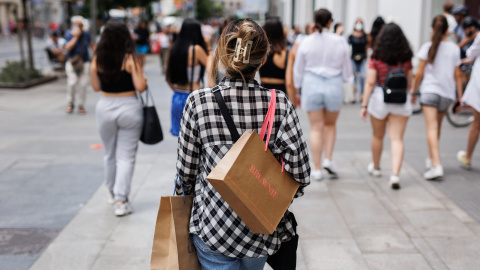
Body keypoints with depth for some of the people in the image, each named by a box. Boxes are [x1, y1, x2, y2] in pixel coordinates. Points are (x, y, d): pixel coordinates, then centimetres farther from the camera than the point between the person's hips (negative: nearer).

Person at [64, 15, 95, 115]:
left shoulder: (86, 34, 2)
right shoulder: (69, 34, -5)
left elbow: (92, 44, 16)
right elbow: (68, 47, -18)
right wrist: (75, 37, -17)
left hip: (84, 62, 2)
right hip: (72, 62, -2)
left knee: (83, 84, -4)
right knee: (72, 82, -15)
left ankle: (81, 105, 11)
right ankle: (70, 103, 6)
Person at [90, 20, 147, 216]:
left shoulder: (97, 60, -2)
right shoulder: (130, 59, -12)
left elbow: (96, 87, 5)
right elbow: (140, 87, -14)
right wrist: (143, 78, 6)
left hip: (105, 107, 4)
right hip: (128, 108, -4)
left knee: (110, 154, 20)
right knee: (126, 156, 3)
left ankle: (113, 193, 35)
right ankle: (121, 200, 0)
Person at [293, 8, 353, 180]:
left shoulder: (306, 42, -4)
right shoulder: (340, 42, -4)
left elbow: (298, 69, 4)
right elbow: (346, 69, 5)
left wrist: (297, 88, 17)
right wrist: (348, 78, 27)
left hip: (312, 86, 0)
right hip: (334, 86, 0)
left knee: (316, 128, 6)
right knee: (330, 124, 20)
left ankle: (317, 169, 7)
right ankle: (328, 159, 6)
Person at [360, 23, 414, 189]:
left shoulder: (376, 58, -7)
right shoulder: (406, 58, 1)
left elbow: (370, 82, -10)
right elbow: (409, 83, 9)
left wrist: (364, 105, -6)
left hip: (379, 98, -1)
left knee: (378, 136, 18)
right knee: (397, 139, -1)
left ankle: (376, 167, 37)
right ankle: (395, 174, -15)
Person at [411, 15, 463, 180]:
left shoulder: (427, 47, -3)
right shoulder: (454, 48, 4)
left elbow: (419, 73, -4)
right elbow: (457, 75, 5)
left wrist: (413, 92, 7)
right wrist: (460, 97, 11)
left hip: (430, 91, -3)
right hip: (447, 93, 4)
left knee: (432, 129, -10)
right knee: (437, 127, 20)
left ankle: (436, 165, -22)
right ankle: (430, 159, 33)